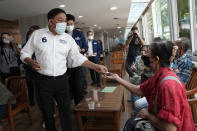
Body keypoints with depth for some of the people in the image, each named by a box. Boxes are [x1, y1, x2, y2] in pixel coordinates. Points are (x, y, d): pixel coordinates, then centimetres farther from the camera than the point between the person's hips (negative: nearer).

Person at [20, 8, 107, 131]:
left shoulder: (68, 38, 3)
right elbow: (25, 53, 6)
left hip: (62, 79, 1)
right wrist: (31, 62, -16)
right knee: (48, 112, 13)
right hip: (43, 80, -1)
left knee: (66, 110, 9)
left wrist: (95, 66, -11)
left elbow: (77, 58, -1)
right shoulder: (37, 34, 0)